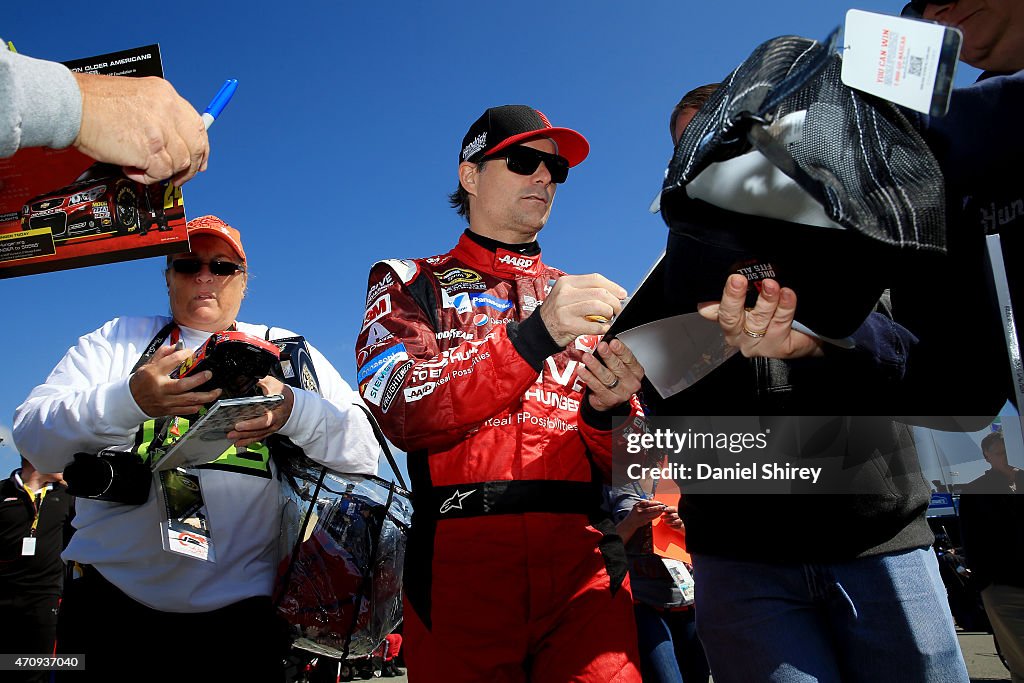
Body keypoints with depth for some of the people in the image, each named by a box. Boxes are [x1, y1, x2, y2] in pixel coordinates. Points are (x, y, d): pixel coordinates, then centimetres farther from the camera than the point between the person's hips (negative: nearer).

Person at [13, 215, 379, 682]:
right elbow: (32, 437, -4)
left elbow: (366, 449, -5)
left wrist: (293, 411, -25)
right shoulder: (119, 338, 10)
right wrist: (130, 399, -23)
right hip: (112, 593, 1)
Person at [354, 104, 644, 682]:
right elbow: (404, 411, -10)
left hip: (585, 565, 2)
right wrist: (536, 334, -20)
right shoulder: (411, 284, 10)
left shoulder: (591, 298, 17)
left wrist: (609, 410, -13)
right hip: (460, 565, -2)